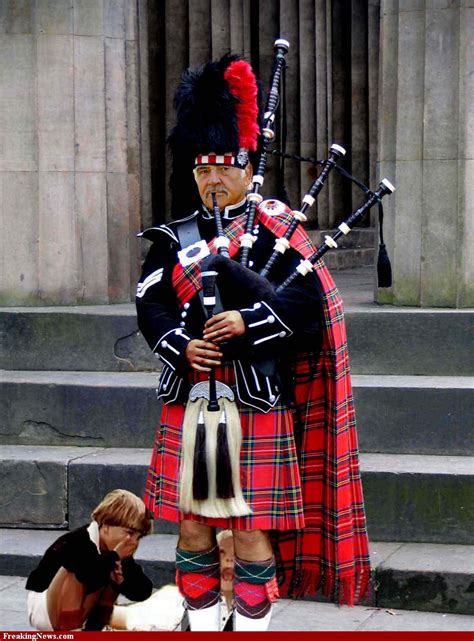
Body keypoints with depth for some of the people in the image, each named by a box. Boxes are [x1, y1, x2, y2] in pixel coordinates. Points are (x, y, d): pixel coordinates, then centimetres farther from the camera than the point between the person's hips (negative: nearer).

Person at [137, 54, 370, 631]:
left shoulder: (276, 233, 0)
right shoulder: (173, 240, 10)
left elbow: (309, 302, -10)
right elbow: (150, 305, 2)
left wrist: (247, 323, -22)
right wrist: (183, 345, -16)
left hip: (257, 406, -4)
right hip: (188, 404, 4)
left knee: (252, 532, 0)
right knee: (193, 528, 8)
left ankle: (251, 629, 9)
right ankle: (202, 629, 19)